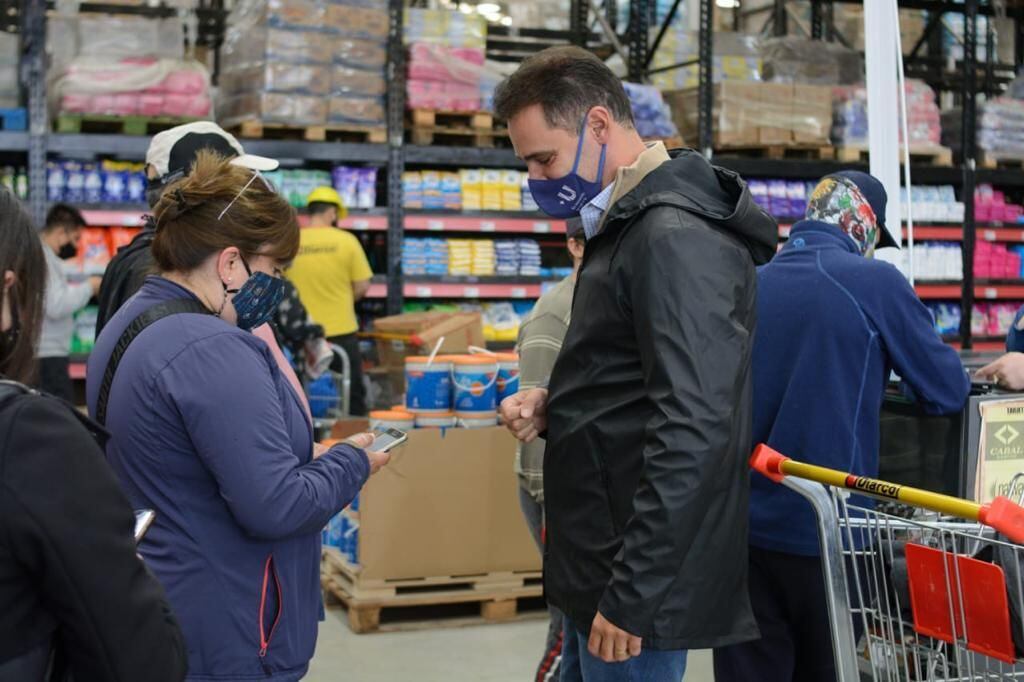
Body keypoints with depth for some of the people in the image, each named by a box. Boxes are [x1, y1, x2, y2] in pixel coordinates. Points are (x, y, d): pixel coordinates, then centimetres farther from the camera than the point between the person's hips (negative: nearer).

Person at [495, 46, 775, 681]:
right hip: (603, 559, 10)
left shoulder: (678, 238, -19)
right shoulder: (632, 223, 13)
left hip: (641, 579, -10)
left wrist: (633, 593, -23)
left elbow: (692, 428, -25)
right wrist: (556, 402, 5)